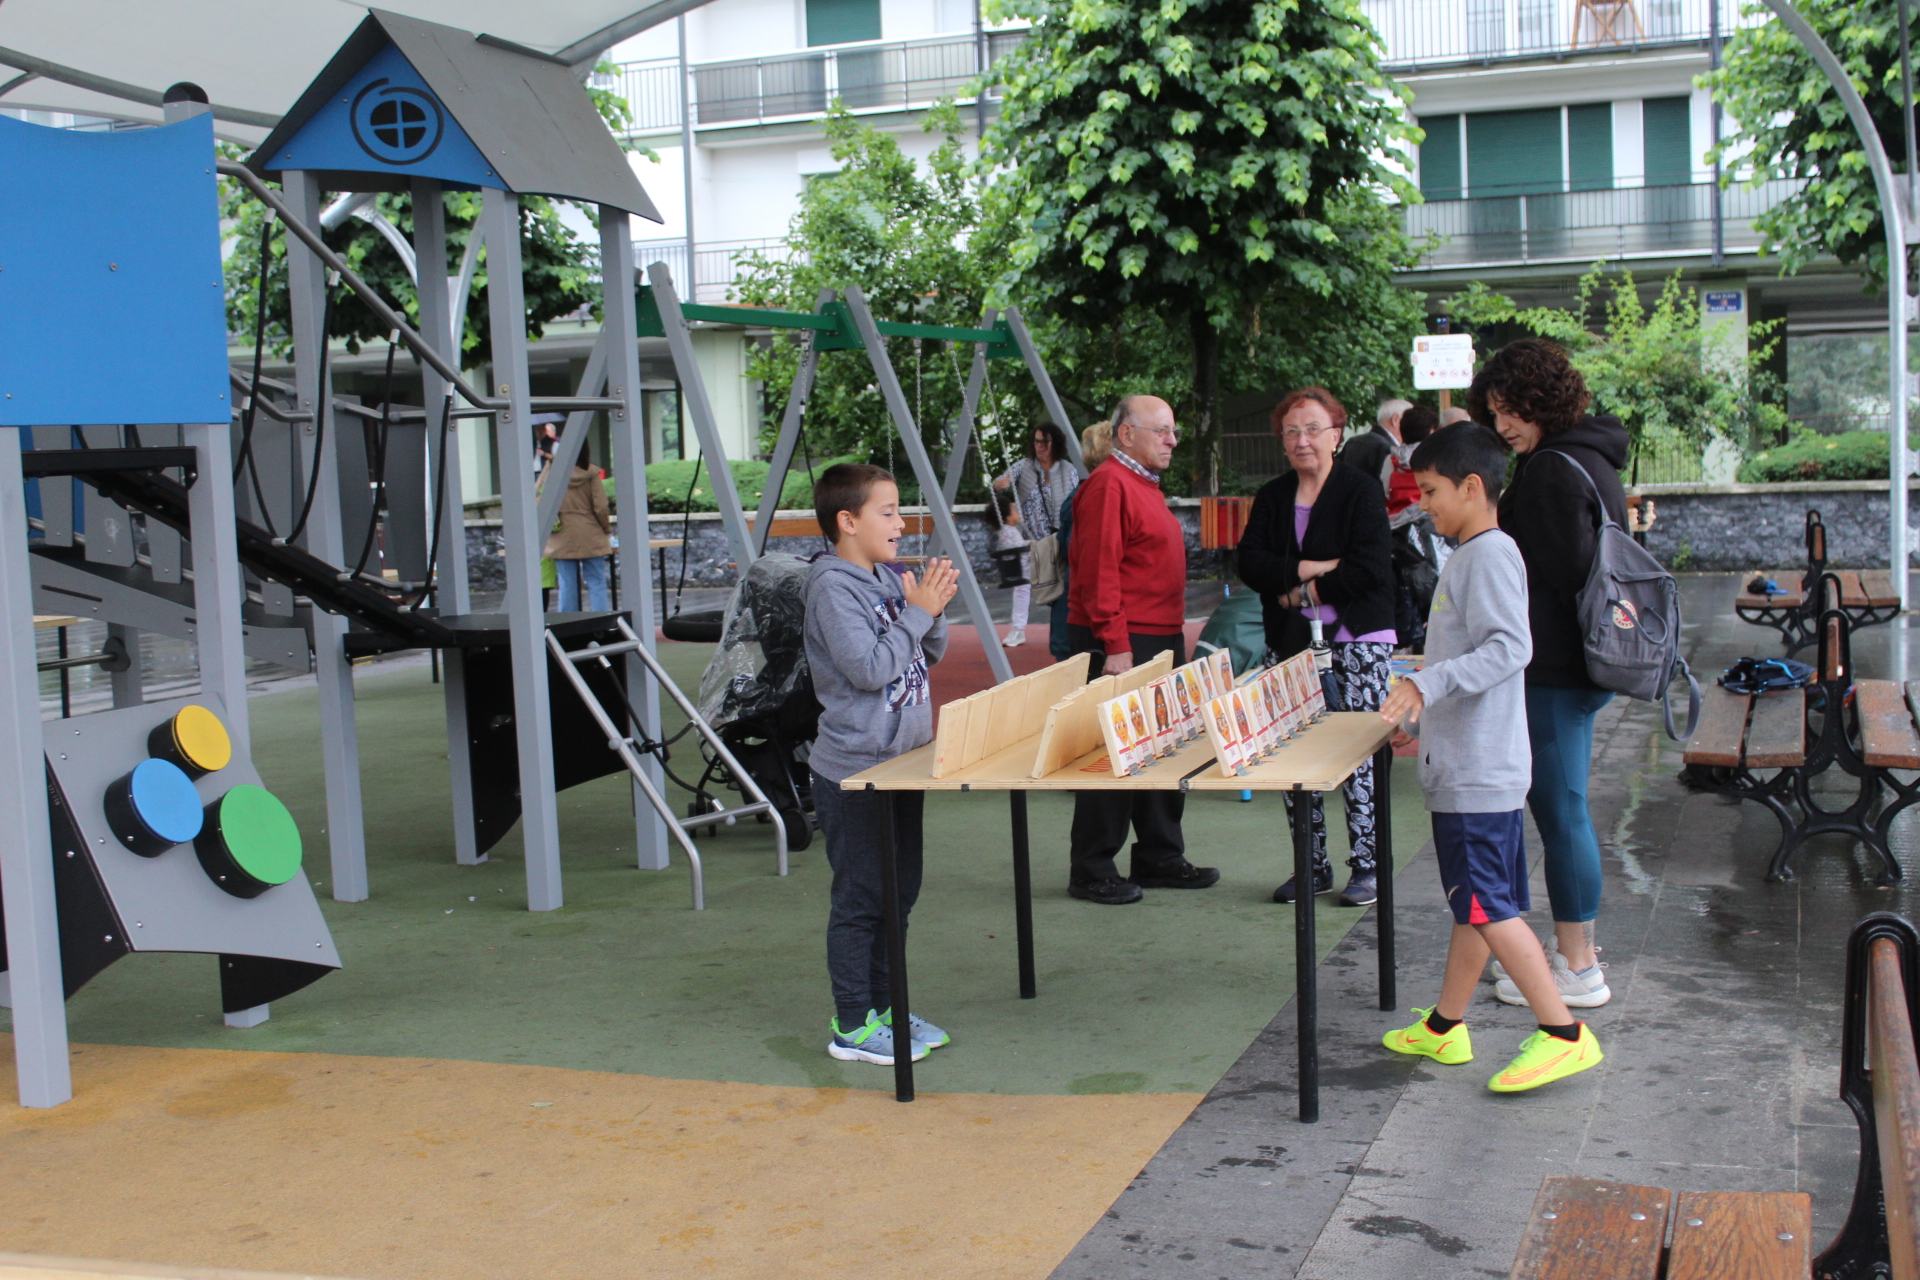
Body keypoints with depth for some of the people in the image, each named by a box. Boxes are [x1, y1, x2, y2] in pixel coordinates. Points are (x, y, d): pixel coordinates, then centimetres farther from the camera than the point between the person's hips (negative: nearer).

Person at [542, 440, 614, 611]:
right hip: (591, 538, -1)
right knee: (596, 583, 2)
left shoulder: (552, 473, -3)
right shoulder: (591, 473, -6)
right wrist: (607, 530, 8)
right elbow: (601, 507, -7)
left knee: (567, 586, 5)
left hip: (562, 540, 1)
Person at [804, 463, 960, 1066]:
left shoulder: (889, 579, 9)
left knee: (899, 890, 16)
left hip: (901, 762, 9)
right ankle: (853, 1027, 8)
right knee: (860, 899, -2)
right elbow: (869, 668, -23)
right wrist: (919, 612, -17)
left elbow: (930, 655, 14)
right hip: (855, 771, -9)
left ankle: (882, 1006, 28)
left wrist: (934, 611, -4)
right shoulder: (833, 587, -16)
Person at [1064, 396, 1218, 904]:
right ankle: (1092, 872, 4)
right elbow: (1098, 571, -20)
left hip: (1160, 641, 10)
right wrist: (1115, 646, -23)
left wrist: (1175, 636, 20)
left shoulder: (1144, 485, 19)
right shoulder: (1108, 484, -13)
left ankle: (1160, 858, 26)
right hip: (1121, 645, -10)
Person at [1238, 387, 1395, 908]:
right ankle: (1313, 866, 13)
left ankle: (1366, 865, 4)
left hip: (1355, 639, -5)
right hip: (1292, 644, 5)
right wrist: (1313, 567, -14)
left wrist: (1301, 591, -8)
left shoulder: (1361, 490, -2)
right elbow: (1250, 562, 0)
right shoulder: (1272, 498, 13)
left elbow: (1369, 568, -13)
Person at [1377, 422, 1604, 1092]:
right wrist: (1419, 714, 31)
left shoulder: (1491, 554, -14)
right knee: (1471, 903, 16)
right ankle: (1444, 1027, 25)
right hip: (1462, 765, 10)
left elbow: (1509, 648, -27)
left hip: (1480, 770, -10)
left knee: (1488, 906, -8)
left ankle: (1563, 1033, -4)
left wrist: (1429, 685, -34)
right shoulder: (1469, 556, 17)